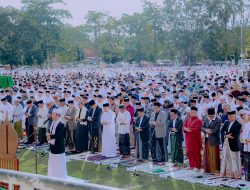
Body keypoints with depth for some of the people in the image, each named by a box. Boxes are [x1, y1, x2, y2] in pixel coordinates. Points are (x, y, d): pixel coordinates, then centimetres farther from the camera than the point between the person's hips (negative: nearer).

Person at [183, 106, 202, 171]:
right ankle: (191, 166, 20)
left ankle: (198, 167, 5)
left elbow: (196, 129, -20)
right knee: (189, 152, 10)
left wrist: (188, 129, -13)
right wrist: (186, 129, -15)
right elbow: (184, 127, 6)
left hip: (195, 139, -6)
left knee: (196, 153, -2)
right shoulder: (188, 120, 12)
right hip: (189, 139, 6)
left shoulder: (198, 121, -10)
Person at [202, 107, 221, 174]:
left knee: (214, 156, 0)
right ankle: (208, 169, 23)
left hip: (214, 140, -6)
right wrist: (206, 130, -16)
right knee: (207, 155, 12)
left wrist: (207, 130, -8)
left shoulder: (218, 120, -13)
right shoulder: (206, 119, 8)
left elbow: (216, 130, -19)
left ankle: (216, 170, 9)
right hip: (207, 140, 6)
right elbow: (202, 127, 5)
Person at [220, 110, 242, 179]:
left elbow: (236, 135, -19)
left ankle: (236, 174, 9)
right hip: (226, 143, 6)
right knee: (225, 158, 8)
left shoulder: (238, 125, -10)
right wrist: (227, 135, -14)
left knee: (234, 159, 1)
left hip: (234, 144, -6)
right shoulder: (226, 123, 11)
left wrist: (226, 135, -11)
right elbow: (222, 130, 5)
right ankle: (227, 173, 18)